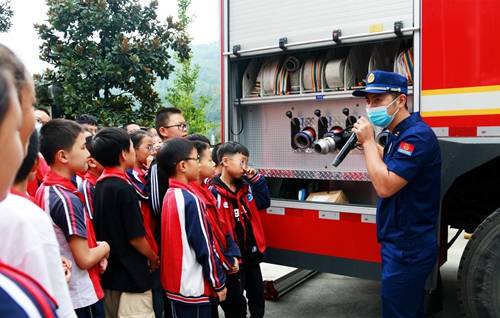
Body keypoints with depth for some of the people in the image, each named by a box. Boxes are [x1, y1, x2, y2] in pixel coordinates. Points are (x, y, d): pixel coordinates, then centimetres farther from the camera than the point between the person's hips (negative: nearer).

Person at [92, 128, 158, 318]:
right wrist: (153, 258, -2)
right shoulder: (124, 189, -21)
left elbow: (108, 230, 10)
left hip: (109, 274, 8)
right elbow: (135, 237, -18)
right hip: (131, 276, -8)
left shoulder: (98, 186, 3)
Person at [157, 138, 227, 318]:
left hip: (175, 283, 8)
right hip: (194, 287, -8)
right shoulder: (190, 200, -20)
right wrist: (219, 282, -9)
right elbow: (204, 247, -19)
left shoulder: (169, 196, 5)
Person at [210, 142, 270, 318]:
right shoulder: (213, 192, -19)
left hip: (252, 253, 7)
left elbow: (264, 202, 9)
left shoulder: (246, 186, 4)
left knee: (257, 297, 22)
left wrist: (255, 179, 0)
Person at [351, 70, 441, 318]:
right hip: (402, 244, 10)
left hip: (407, 249, -10)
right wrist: (369, 143, 6)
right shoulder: (399, 135, 10)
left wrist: (368, 141, -16)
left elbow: (385, 186, -26)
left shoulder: (417, 135, -21)